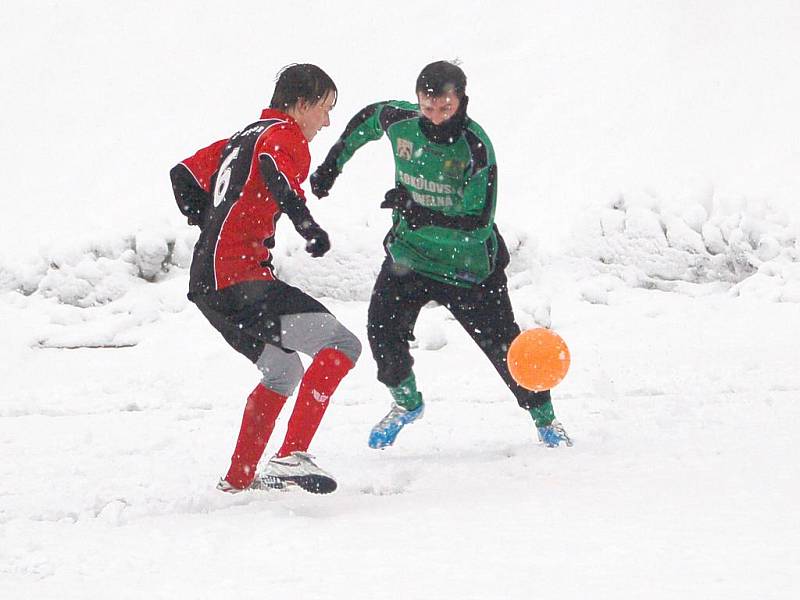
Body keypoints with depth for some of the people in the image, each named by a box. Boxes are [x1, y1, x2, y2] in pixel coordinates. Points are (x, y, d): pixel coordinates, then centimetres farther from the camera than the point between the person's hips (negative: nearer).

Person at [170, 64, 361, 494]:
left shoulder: (243, 137, 24)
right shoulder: (285, 134, -3)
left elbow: (184, 175, 28)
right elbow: (274, 168, -26)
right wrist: (310, 227, -30)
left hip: (207, 283, 10)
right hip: (241, 280, -10)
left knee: (284, 373, 26)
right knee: (341, 346, -16)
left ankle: (237, 479, 29)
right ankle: (291, 457, -27)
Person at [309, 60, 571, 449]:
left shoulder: (475, 145, -22)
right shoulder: (401, 122, -10)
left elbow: (480, 221, -26)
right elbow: (367, 119, 16)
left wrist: (422, 214, -33)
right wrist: (332, 164, 17)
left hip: (469, 263, -3)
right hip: (410, 253, 3)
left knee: (502, 342, -1)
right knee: (383, 326, -15)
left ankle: (544, 418, 21)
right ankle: (407, 402, 13)